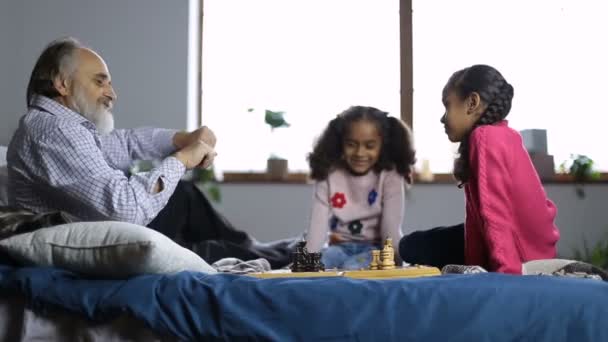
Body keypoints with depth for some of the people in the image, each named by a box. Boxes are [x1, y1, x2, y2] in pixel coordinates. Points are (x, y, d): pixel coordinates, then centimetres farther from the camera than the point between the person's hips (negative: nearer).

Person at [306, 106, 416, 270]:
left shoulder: (390, 176, -7)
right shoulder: (329, 175, -3)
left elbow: (391, 228, -13)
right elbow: (318, 225, -10)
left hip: (374, 248, -2)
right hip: (340, 247, 2)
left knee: (351, 267, -33)